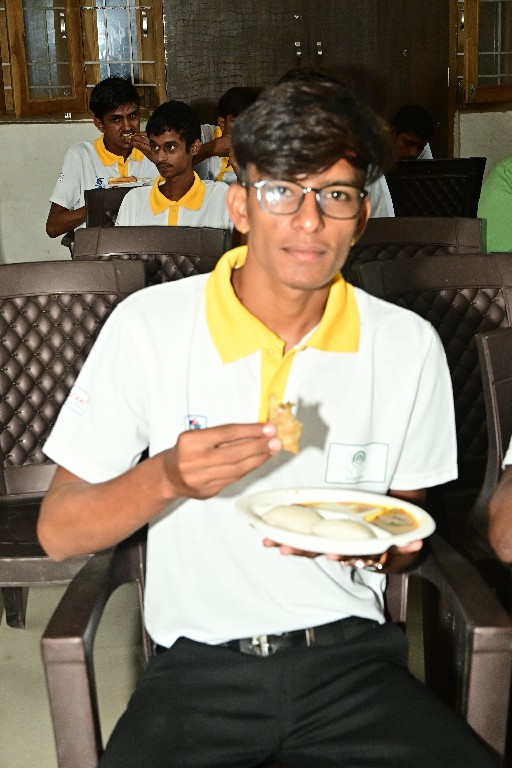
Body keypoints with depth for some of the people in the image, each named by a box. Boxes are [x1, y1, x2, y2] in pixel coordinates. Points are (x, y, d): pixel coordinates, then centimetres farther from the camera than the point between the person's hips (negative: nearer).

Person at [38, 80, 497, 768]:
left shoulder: (408, 345, -1)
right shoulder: (149, 325, -7)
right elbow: (58, 532, -5)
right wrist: (167, 479, -23)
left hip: (349, 652, 2)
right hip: (198, 663, -1)